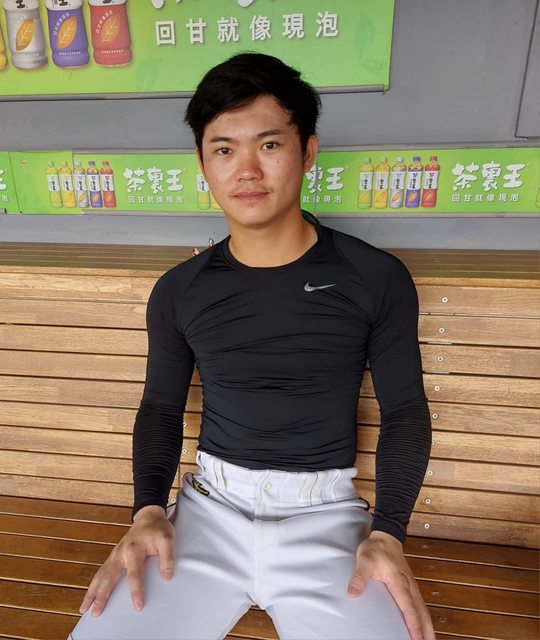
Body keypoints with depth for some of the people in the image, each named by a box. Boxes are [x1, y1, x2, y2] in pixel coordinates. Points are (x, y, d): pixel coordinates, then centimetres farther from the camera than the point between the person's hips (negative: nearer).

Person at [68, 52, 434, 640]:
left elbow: (404, 409, 1)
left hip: (325, 514, 0)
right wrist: (149, 510, -5)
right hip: (209, 507, 2)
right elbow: (160, 407, 9)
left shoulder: (377, 278, -5)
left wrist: (387, 532, -9)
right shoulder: (178, 291, 1)